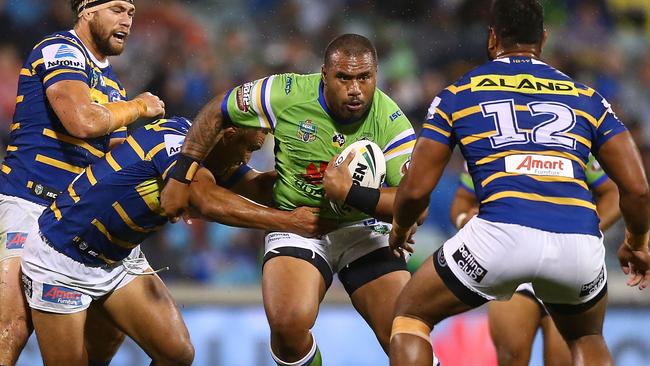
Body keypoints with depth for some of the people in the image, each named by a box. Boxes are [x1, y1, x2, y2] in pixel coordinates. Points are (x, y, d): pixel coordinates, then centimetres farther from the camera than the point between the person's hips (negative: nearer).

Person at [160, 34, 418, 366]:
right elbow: (216, 112, -2)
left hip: (365, 230, 1)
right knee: (288, 324, -27)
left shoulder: (391, 122, -16)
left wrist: (350, 192, -33)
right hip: (295, 223, -1)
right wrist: (181, 176, -3)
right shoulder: (287, 94, -17)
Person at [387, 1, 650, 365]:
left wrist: (400, 229, 38)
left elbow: (416, 189, 16)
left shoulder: (458, 95, 18)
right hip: (581, 242, 2)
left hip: (503, 234, -2)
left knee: (411, 314, 23)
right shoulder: (586, 97, 22)